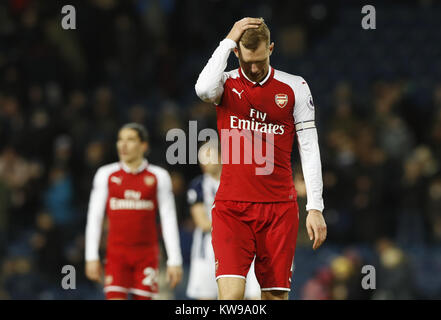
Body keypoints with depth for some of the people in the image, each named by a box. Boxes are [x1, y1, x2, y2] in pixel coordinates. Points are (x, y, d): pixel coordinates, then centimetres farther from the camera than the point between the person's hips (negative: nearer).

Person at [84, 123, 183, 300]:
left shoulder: (158, 176, 3)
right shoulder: (106, 174, 6)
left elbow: (169, 220, 2)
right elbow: (94, 217, 7)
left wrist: (175, 261, -3)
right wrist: (91, 257, 1)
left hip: (146, 254, 0)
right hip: (116, 253, 0)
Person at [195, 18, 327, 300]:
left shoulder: (295, 88, 4)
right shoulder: (226, 84, 3)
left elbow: (310, 150, 5)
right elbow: (204, 89, -24)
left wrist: (315, 207, -1)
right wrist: (229, 41, -17)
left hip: (280, 208, 1)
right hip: (231, 208, -1)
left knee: (276, 295, 2)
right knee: (231, 294, -15)